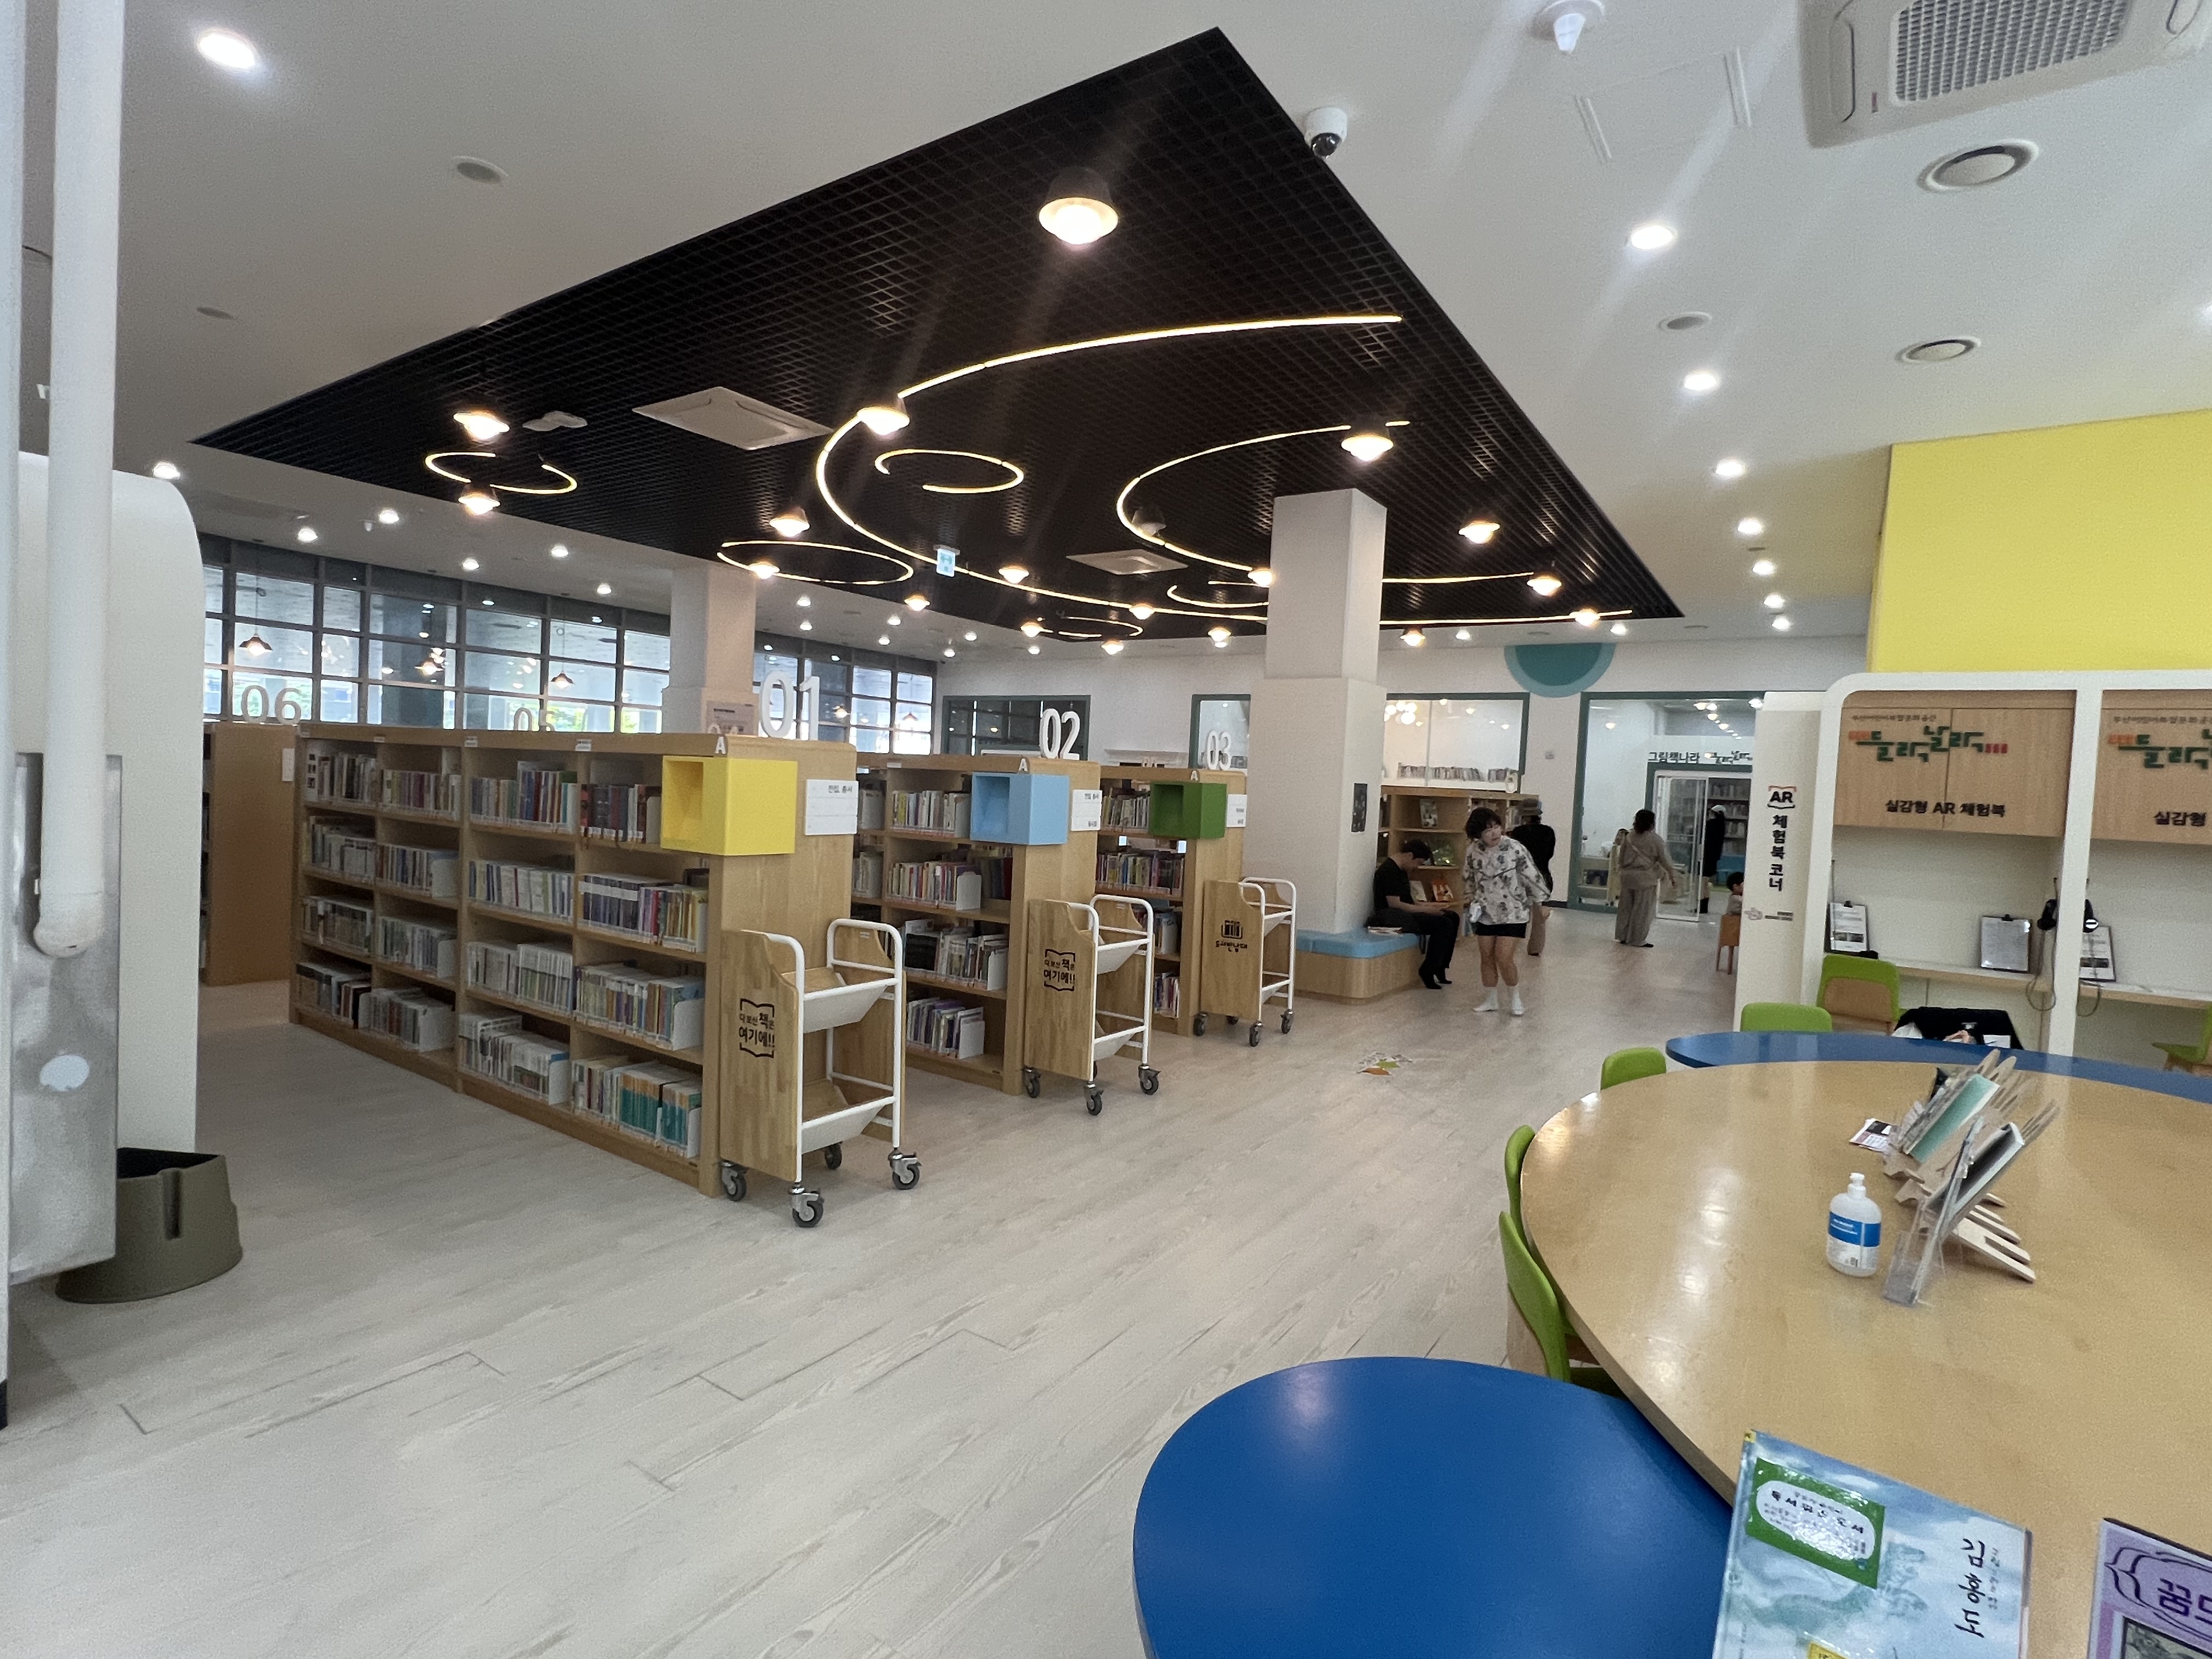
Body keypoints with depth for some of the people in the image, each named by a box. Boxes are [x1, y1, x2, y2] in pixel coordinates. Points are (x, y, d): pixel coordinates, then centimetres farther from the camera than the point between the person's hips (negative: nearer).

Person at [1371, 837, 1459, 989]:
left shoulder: (1401, 870, 16)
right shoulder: (1388, 871, -17)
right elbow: (1394, 904, -22)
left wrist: (1425, 906, 4)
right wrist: (1426, 910, -18)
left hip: (1405, 913, 11)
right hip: (1392, 917, -11)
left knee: (1453, 917, 6)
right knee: (1444, 924, -22)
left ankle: (1439, 968, 7)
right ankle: (1428, 971, -12)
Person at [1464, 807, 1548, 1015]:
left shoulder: (1515, 849, -16)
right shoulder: (1473, 851, -4)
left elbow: (1532, 877, -7)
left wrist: (1542, 903, -2)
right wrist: (1473, 900, 9)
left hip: (1513, 914, -4)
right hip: (1486, 914, 4)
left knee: (1503, 959, -8)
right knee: (1487, 958, 10)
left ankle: (1515, 999, 14)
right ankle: (1491, 1000, 26)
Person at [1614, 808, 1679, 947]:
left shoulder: (1629, 837, 2)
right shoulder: (1656, 840, -11)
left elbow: (1622, 857, 9)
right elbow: (1664, 860, -6)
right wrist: (1672, 876, 5)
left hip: (1628, 876, 5)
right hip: (1645, 878, -5)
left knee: (1626, 907, 12)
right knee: (1642, 910, 3)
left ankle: (1623, 936, 17)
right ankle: (1637, 939, 6)